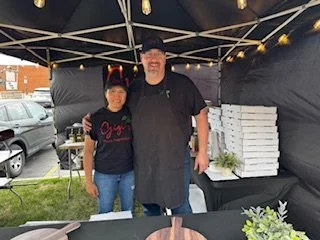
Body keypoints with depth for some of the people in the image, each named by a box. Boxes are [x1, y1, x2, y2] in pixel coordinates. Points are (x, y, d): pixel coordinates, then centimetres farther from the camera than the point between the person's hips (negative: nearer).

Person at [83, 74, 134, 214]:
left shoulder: (131, 114, -4)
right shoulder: (96, 118, -6)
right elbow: (88, 150, -2)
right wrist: (88, 180, -3)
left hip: (129, 172, 1)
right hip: (104, 174, -1)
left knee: (129, 212, 17)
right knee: (104, 214, 15)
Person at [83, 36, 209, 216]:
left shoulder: (181, 83, -7)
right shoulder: (134, 88, 4)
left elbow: (201, 114, -4)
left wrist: (202, 151, -6)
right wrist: (91, 120, 2)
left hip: (176, 160, -3)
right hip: (143, 162, 4)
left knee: (180, 208, 13)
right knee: (150, 209, 22)